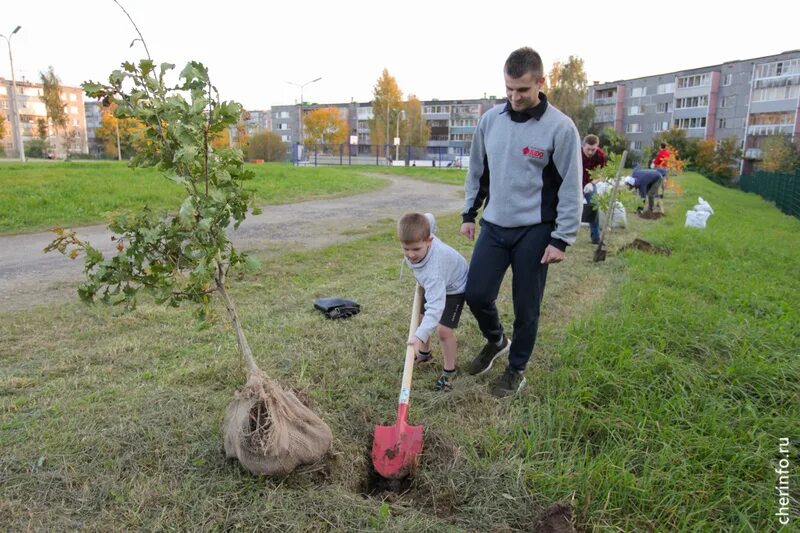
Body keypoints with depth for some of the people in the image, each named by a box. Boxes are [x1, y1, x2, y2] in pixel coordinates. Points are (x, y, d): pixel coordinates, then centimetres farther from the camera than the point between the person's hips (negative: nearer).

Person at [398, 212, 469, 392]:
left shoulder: (433, 270, -48)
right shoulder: (420, 235, -28)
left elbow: (436, 305, -54)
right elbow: (429, 218, -5)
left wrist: (420, 335, -62)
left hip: (454, 287, -8)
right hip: (434, 284, 8)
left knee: (443, 330, -15)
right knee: (422, 318, 15)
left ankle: (449, 371, 8)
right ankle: (424, 353, 41)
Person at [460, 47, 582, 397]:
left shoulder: (560, 127, -11)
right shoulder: (490, 120, 3)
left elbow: (571, 189, -9)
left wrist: (561, 239, -11)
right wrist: (469, 214, 14)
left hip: (534, 231, -4)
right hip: (494, 226, 4)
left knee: (526, 307, 5)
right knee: (476, 294, 2)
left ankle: (516, 369, 27)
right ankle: (496, 339, 33)